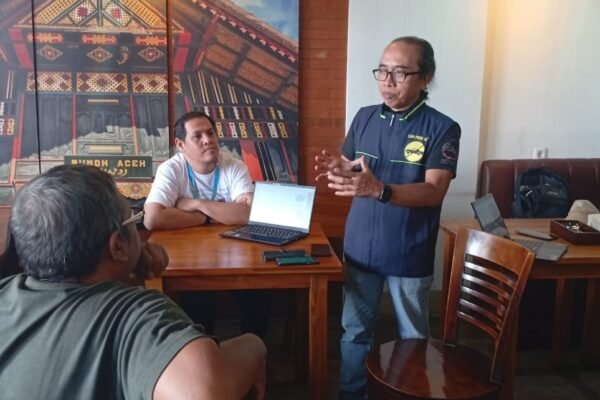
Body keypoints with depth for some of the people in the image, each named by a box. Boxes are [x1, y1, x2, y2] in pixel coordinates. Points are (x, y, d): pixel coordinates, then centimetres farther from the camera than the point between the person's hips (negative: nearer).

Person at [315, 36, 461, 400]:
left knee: (413, 338, 16)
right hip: (360, 248, 4)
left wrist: (379, 190, -37)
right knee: (355, 330, 17)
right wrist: (338, 170, -17)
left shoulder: (442, 128, -11)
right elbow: (349, 171, 9)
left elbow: (434, 191, -21)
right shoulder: (365, 117, 3)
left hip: (410, 255, -3)